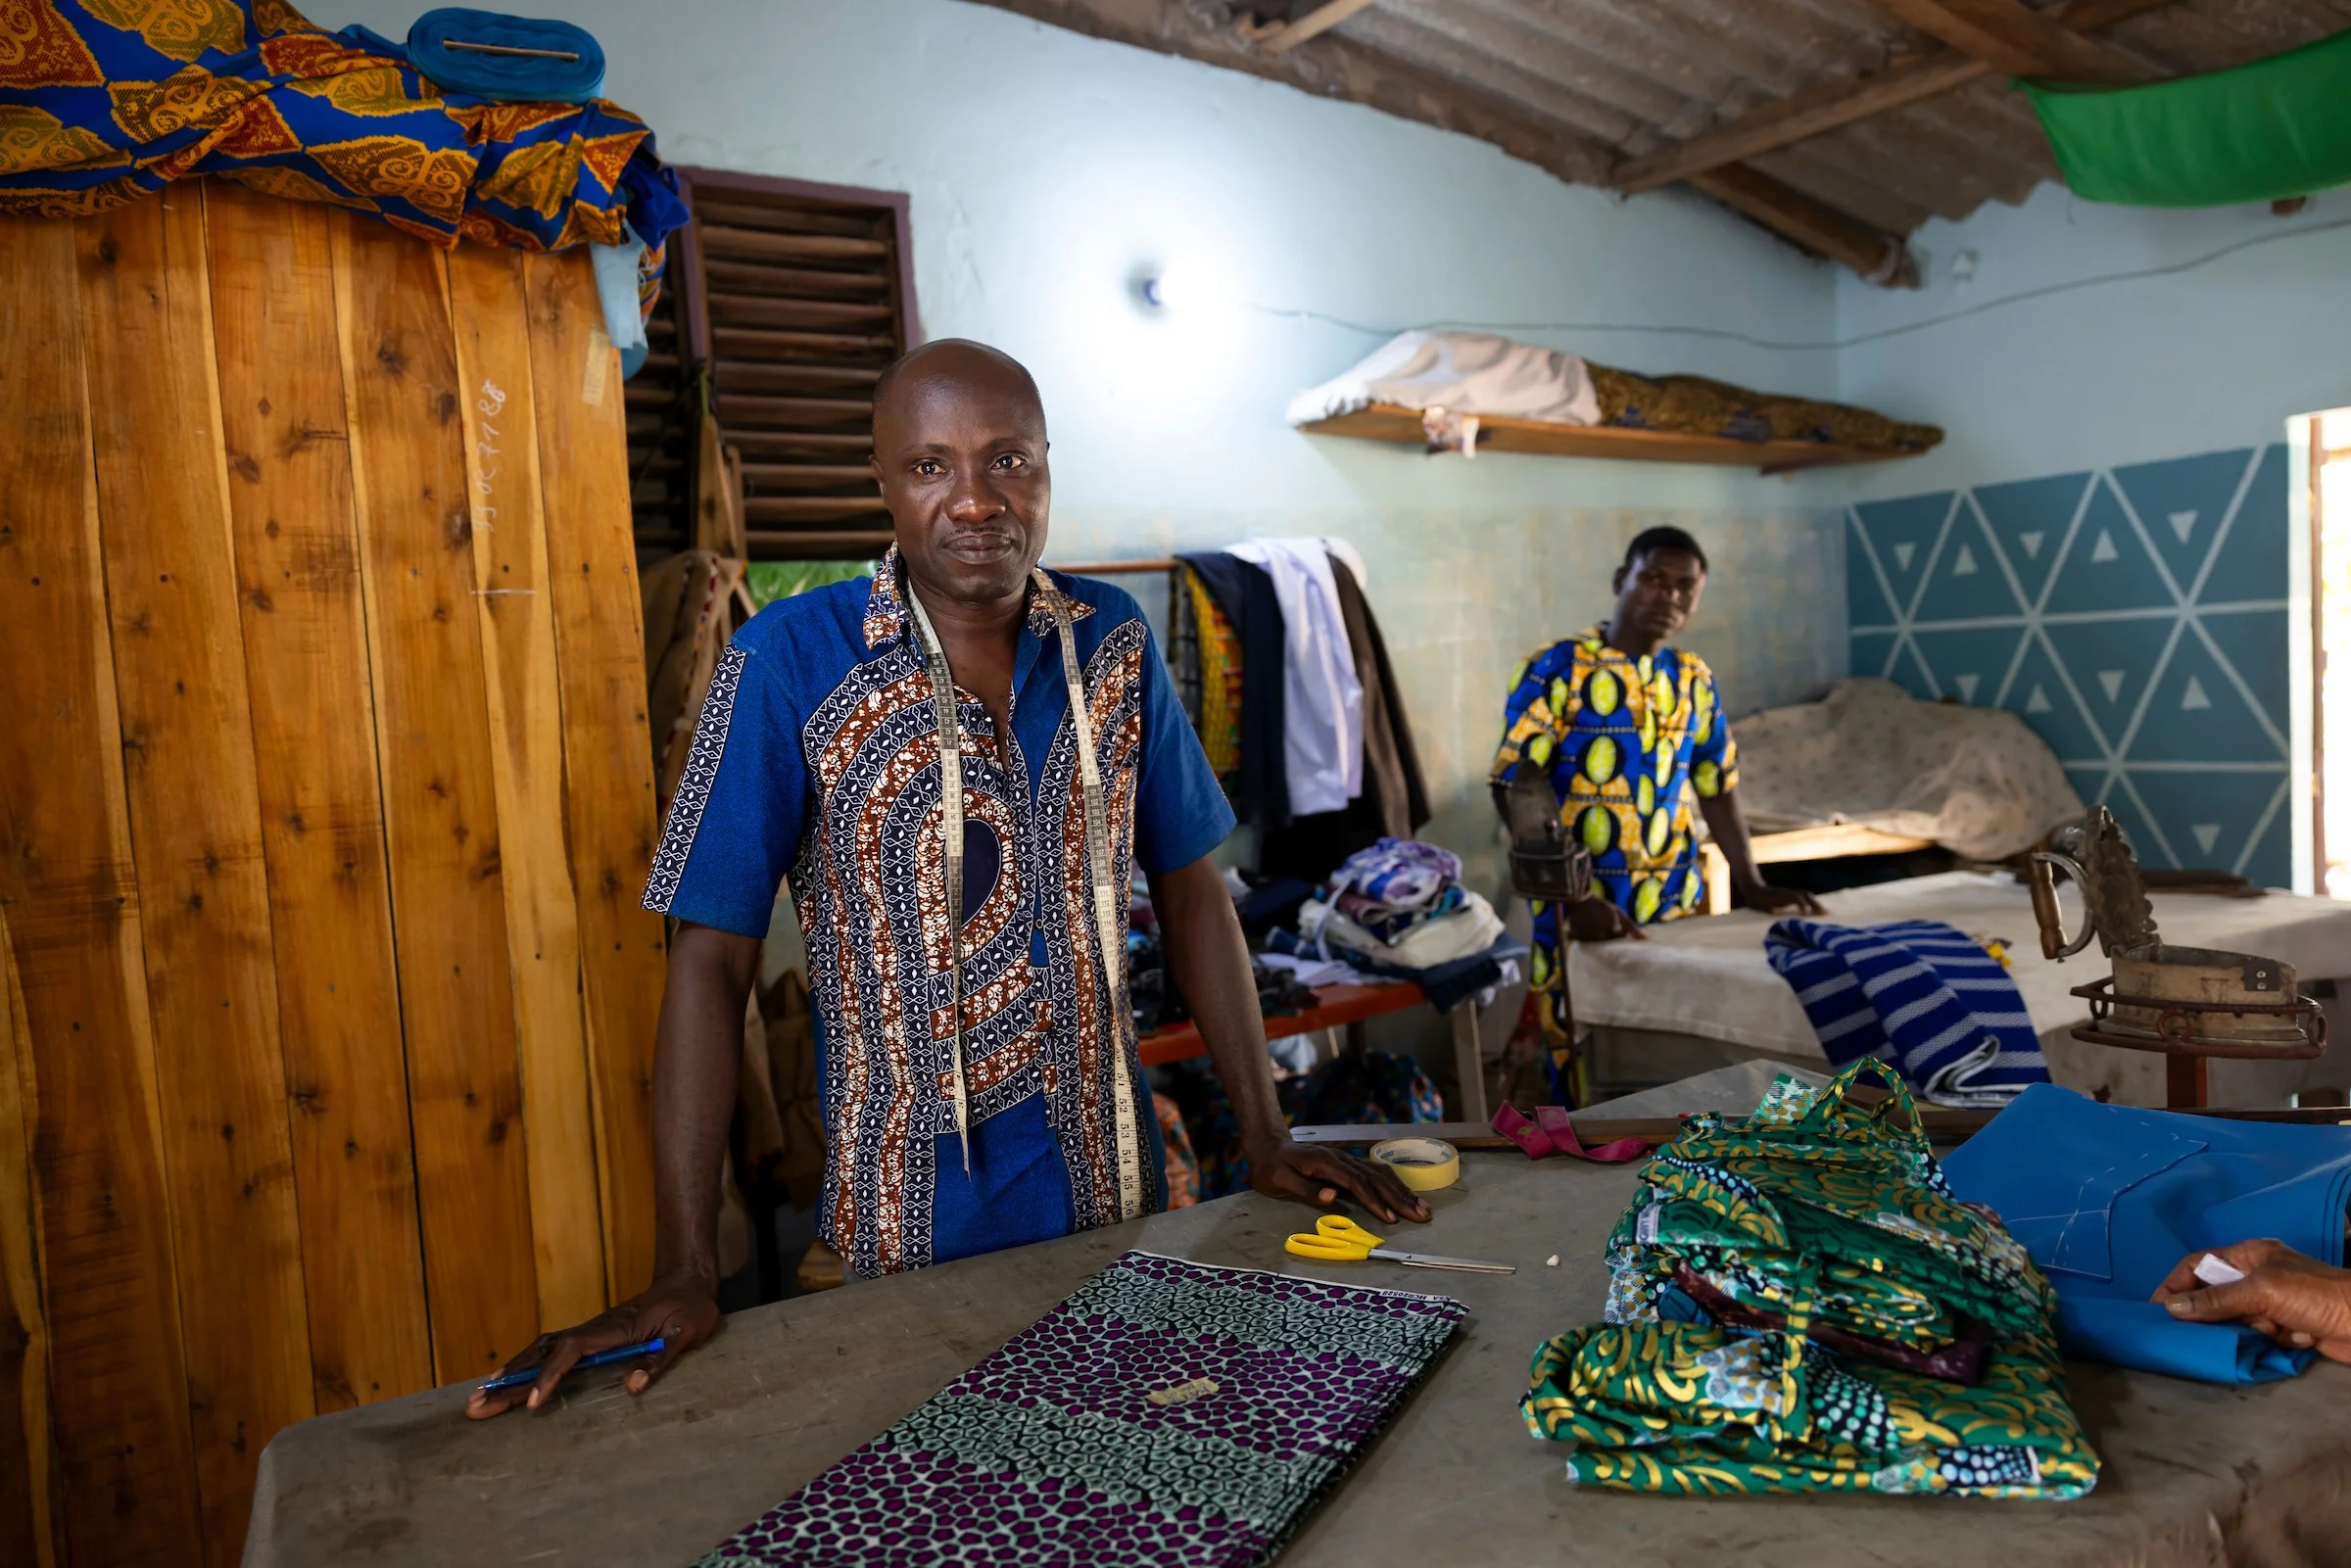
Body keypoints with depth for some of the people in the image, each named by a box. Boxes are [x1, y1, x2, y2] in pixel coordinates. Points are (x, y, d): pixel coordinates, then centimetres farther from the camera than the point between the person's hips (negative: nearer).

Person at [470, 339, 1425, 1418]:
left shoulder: (1114, 646, -3)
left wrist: (1267, 1141, 2)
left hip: (1114, 1192, 4)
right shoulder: (788, 664, -14)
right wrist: (686, 1275, -15)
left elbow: (1189, 891, 4)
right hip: (910, 1217, -3)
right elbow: (712, 957, -13)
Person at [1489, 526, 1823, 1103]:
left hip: (1676, 905, 5)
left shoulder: (1695, 679, 9)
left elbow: (1717, 787, 16)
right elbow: (1514, 789, -13)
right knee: (1588, 1074, 3)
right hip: (1582, 909, -5)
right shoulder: (1556, 669, -8)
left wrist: (1750, 885, 6)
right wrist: (1572, 898, -20)